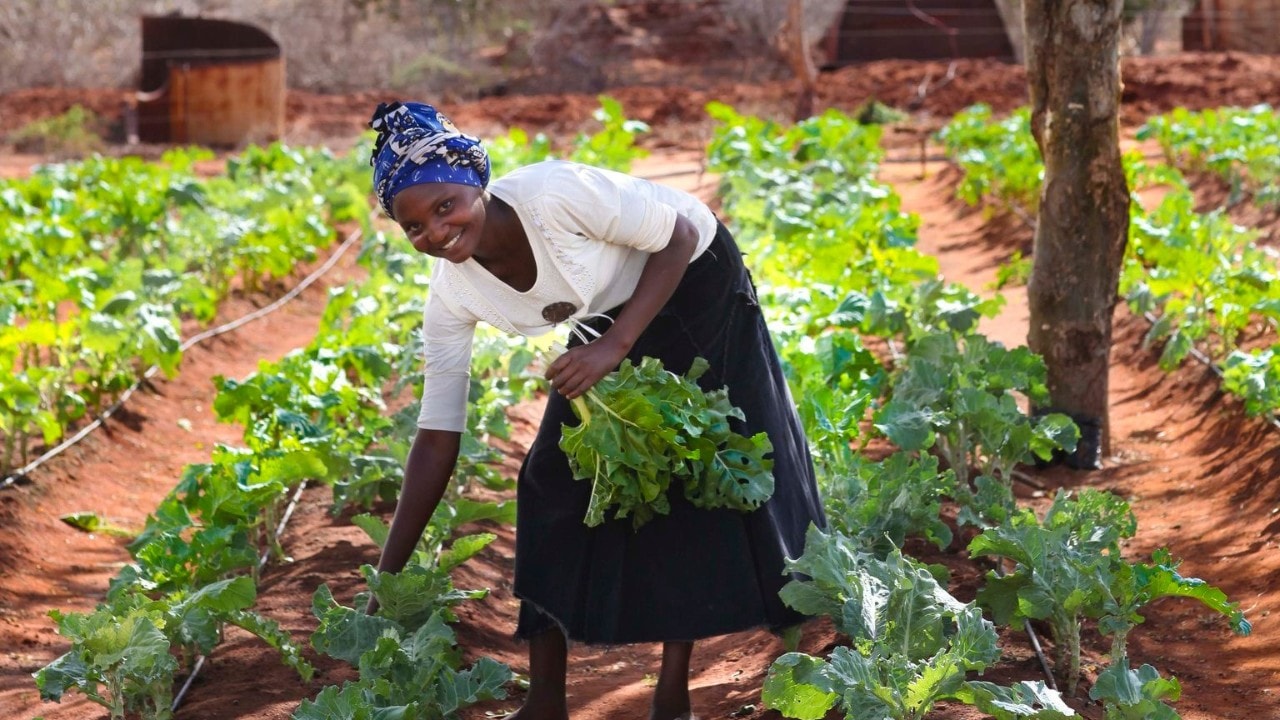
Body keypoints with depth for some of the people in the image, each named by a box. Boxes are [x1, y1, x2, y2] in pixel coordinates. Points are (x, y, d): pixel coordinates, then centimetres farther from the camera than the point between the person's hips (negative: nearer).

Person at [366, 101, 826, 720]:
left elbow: (679, 235, -24)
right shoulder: (453, 297, -20)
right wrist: (386, 578, -16)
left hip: (691, 282, -5)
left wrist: (616, 346, -34)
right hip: (608, 315, 5)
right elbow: (436, 439, -15)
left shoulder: (554, 195, -37)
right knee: (555, 482, -4)